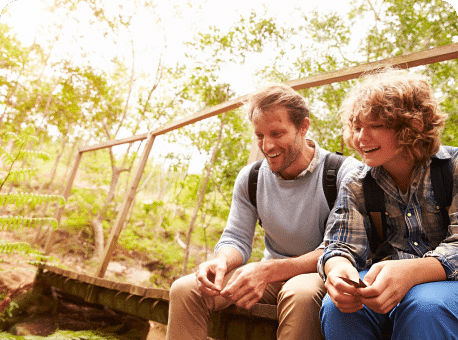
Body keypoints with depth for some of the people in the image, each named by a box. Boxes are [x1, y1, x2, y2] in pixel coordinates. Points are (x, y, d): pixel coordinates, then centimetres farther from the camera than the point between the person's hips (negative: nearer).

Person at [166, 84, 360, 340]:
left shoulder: (344, 172, -15)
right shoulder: (250, 178, 1)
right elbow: (236, 239, 3)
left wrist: (270, 270, -33)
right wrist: (222, 261, -23)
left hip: (321, 274, -4)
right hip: (272, 278, 4)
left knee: (300, 293, -41)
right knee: (185, 289, -15)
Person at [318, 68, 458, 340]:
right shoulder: (356, 184, 5)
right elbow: (342, 245, -2)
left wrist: (409, 272, -34)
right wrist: (338, 268, -30)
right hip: (381, 281, 2)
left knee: (426, 306, -36)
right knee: (337, 306, -29)